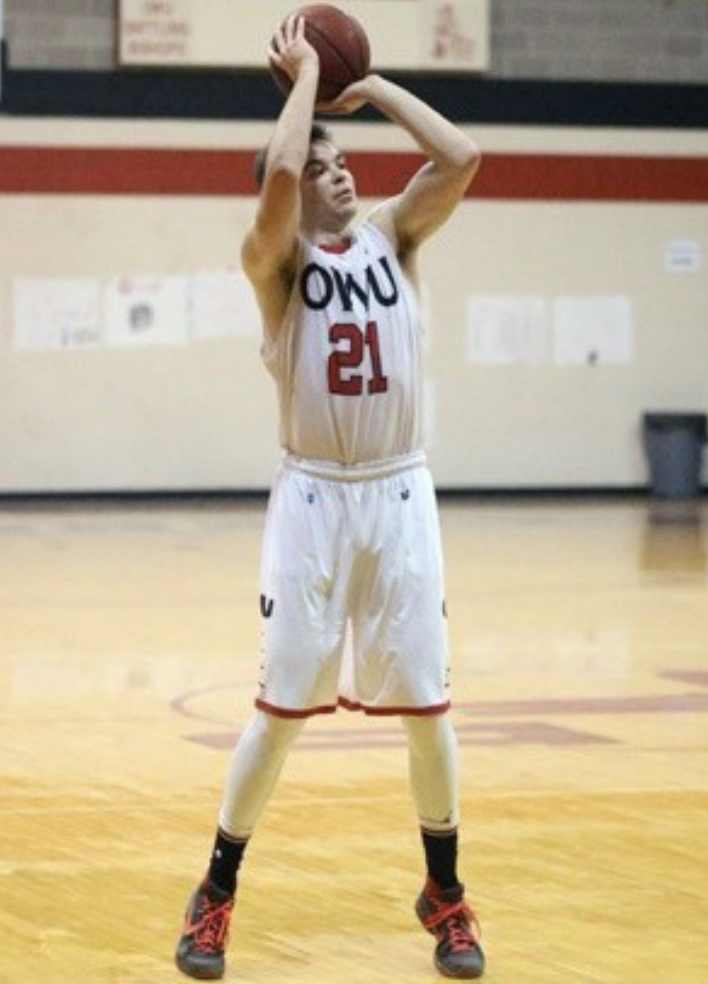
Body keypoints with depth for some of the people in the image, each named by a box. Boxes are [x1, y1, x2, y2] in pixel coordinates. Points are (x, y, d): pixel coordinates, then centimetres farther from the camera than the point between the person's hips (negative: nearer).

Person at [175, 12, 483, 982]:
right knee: (282, 707, -1)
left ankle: (445, 893, 21)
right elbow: (277, 174, -25)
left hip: (401, 495, 3)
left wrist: (375, 86, -2)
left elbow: (461, 159, -10)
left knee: (426, 704, 5)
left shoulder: (394, 234, 6)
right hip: (314, 498, -3)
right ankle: (217, 894, 13)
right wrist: (304, 73, -11)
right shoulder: (276, 257, -4)